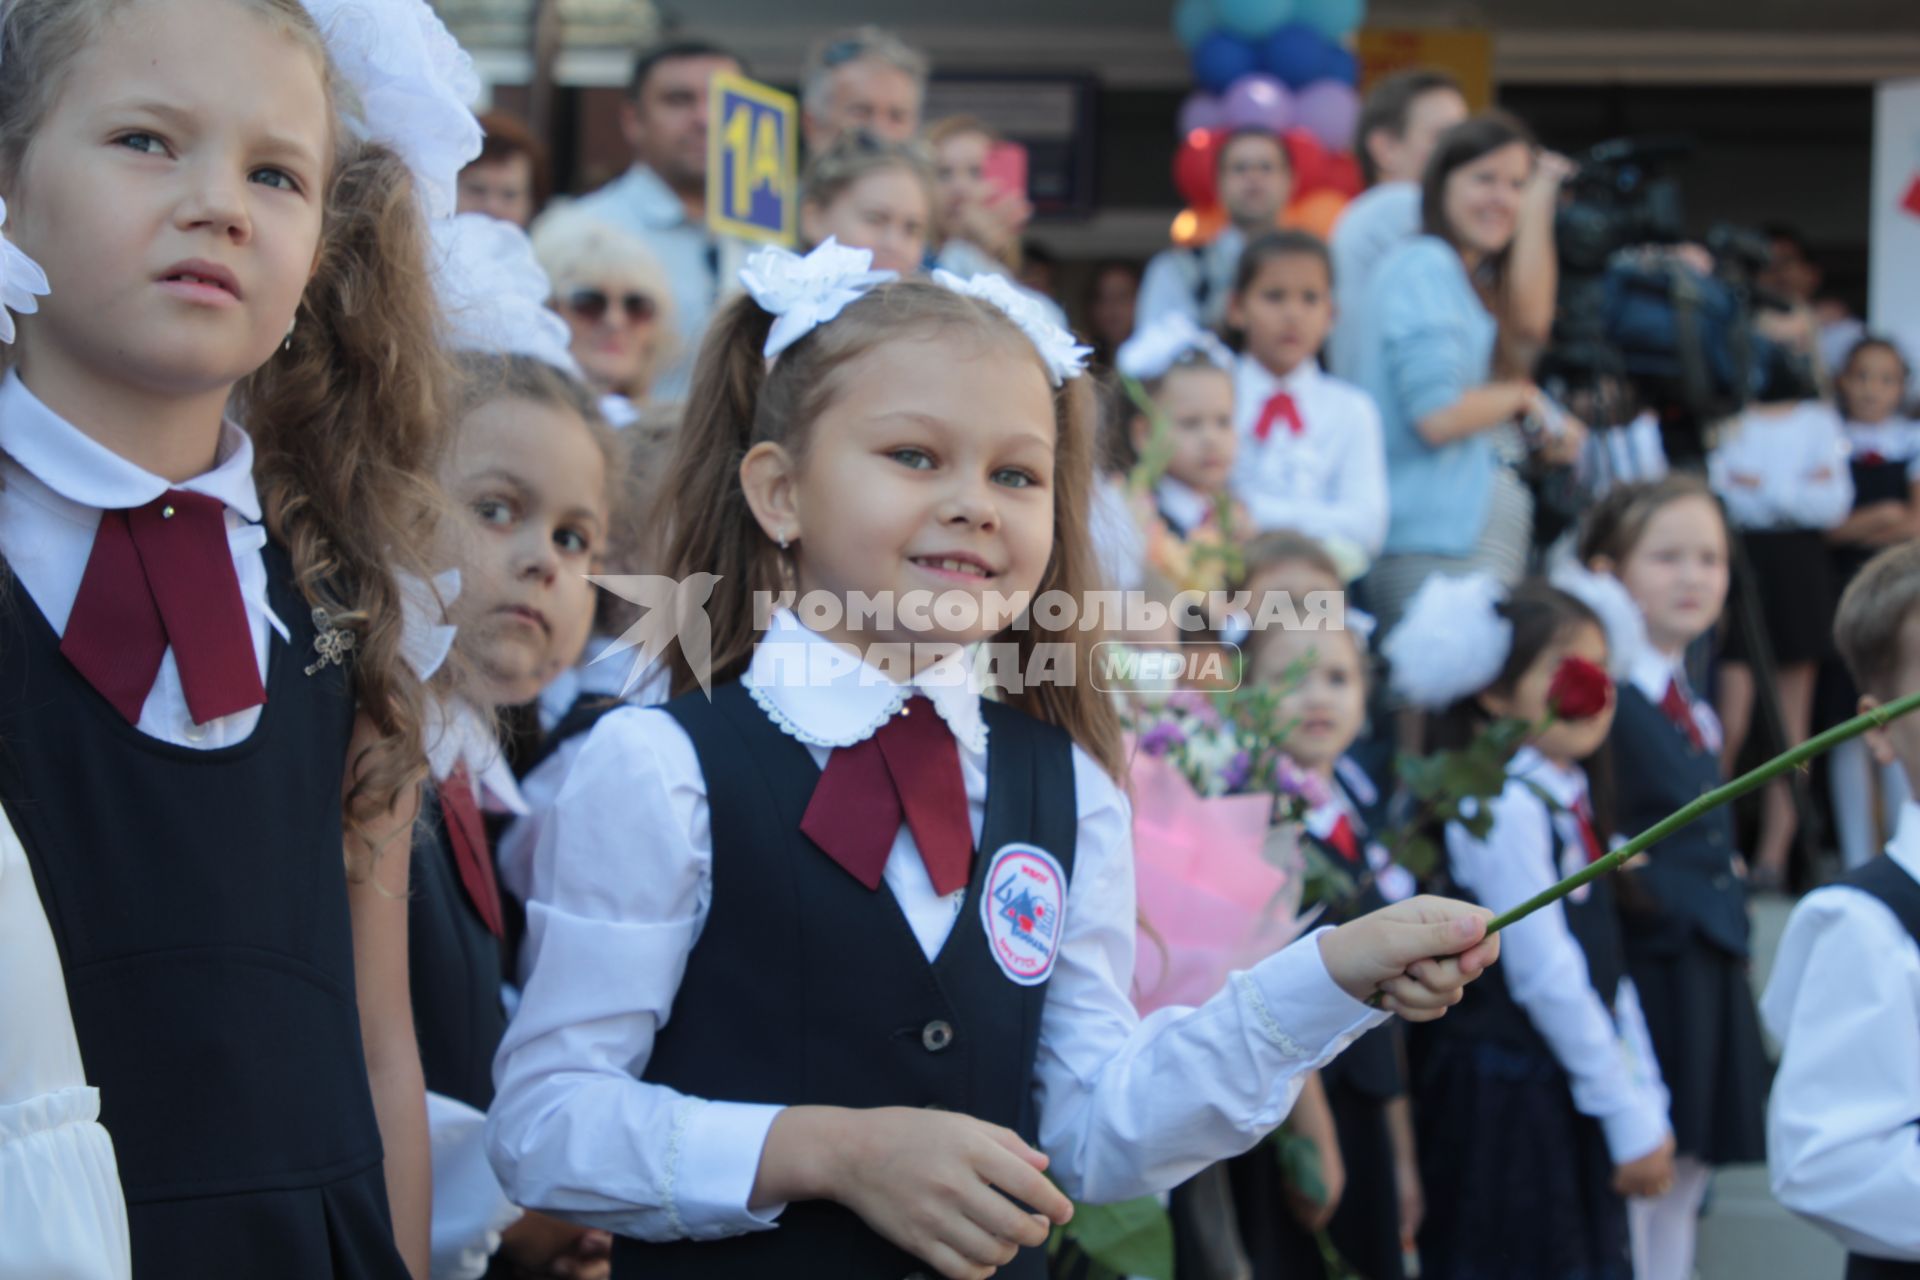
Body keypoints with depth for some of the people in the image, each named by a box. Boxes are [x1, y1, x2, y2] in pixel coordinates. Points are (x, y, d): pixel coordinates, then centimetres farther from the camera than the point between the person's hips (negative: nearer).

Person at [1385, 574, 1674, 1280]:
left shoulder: (1566, 799, 11)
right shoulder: (1506, 807, -17)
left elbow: (1605, 969, 12)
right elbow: (1545, 976, -19)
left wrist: (1648, 1107, 9)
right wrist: (1629, 1117, -13)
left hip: (1572, 1091, 9)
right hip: (1511, 1097, -9)